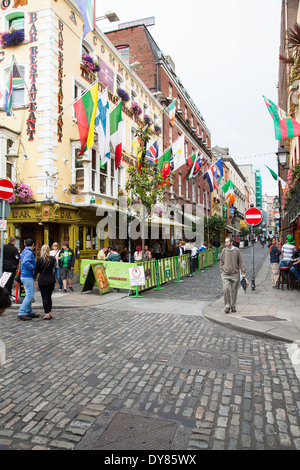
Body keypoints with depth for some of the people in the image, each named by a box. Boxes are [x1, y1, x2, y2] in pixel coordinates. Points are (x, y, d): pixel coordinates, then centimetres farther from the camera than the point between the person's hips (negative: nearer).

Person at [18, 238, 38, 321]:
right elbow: (26, 262, -32)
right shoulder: (29, 252, -15)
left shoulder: (24, 252, 17)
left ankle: (29, 312, 22)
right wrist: (33, 269, -24)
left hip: (25, 276, 10)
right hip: (28, 277, -10)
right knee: (30, 295, -9)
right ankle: (22, 313, -8)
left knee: (29, 295, 15)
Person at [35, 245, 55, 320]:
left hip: (42, 280, -3)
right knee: (49, 297, 15)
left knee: (44, 297, 3)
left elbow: (36, 271, -4)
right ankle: (50, 312, 19)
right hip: (51, 280, 3)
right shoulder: (52, 258, -4)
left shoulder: (39, 259, -12)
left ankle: (47, 314, 3)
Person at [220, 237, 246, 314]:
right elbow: (221, 262, 13)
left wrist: (243, 272, -3)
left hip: (235, 274, 0)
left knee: (234, 291, 7)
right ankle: (227, 306, 0)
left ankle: (233, 306, 22)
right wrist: (222, 271, 7)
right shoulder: (224, 251, 4)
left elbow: (241, 262, 1)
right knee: (226, 289, -12)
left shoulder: (237, 250, -2)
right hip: (225, 274, 1)